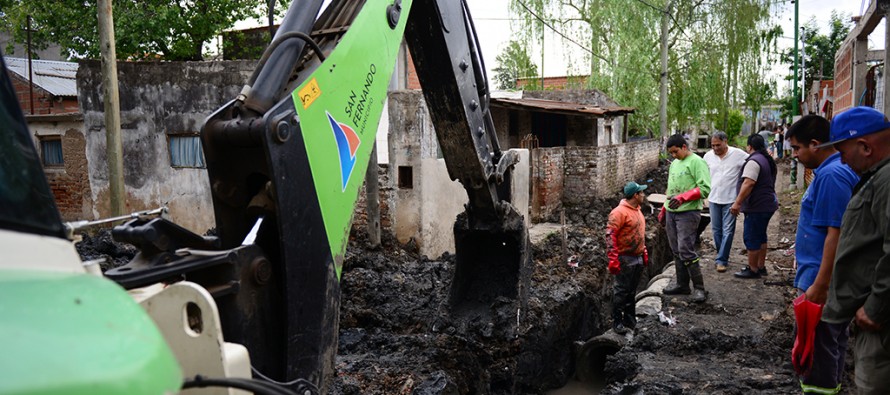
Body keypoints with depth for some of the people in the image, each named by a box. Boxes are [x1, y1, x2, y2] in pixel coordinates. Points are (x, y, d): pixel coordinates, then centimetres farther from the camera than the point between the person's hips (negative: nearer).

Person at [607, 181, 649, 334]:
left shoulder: (637, 210, 13)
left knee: (632, 292, 16)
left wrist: (644, 253, 22)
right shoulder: (620, 212, -17)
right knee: (621, 291, -2)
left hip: (638, 258, 9)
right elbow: (611, 235, -21)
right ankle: (617, 323, 7)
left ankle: (630, 321, 27)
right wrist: (613, 259, -25)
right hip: (625, 259, -9)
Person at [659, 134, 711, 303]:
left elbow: (705, 188, -17)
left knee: (686, 251, -11)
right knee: (676, 251, 10)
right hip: (671, 212, 8)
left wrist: (682, 198, -26)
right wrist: (664, 210, 23)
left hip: (688, 213, -8)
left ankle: (699, 288, -2)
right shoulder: (674, 164, 18)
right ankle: (682, 284, 19)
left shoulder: (697, 162, -8)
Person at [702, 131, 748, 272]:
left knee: (727, 231, -3)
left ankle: (721, 260, 2)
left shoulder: (738, 154, -8)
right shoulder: (708, 156, 3)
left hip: (731, 199, -4)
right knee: (716, 230, 10)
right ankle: (723, 257, 25)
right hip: (714, 199, 4)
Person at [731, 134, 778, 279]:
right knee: (761, 236, 18)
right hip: (768, 203, 10)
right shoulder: (768, 160, 15)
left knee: (751, 238, -4)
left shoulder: (753, 161, -18)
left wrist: (737, 203, -27)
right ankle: (761, 267, 26)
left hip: (757, 207, -10)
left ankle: (753, 270, 2)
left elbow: (748, 183, -27)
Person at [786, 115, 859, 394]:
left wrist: (819, 285, -23)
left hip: (824, 281, -10)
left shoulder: (831, 175, -20)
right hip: (829, 279, 10)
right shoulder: (833, 171, 12)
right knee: (833, 339, 19)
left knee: (820, 343, 0)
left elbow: (837, 233, -24)